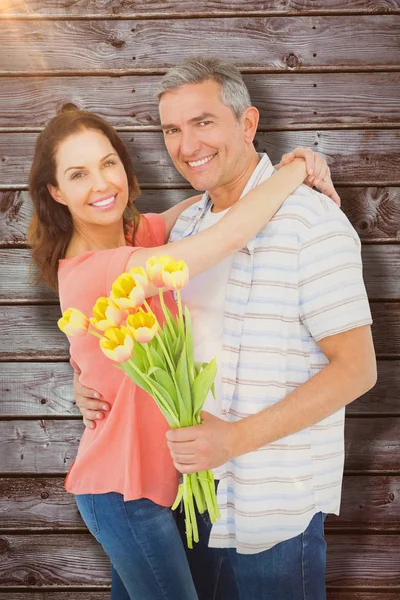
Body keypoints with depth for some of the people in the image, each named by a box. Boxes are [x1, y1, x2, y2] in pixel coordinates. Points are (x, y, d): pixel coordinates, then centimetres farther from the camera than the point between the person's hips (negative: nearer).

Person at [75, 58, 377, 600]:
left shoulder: (310, 222, -16)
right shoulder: (187, 225, 8)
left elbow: (357, 368, -18)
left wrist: (236, 437, -23)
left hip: (277, 506, -7)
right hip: (195, 485, 7)